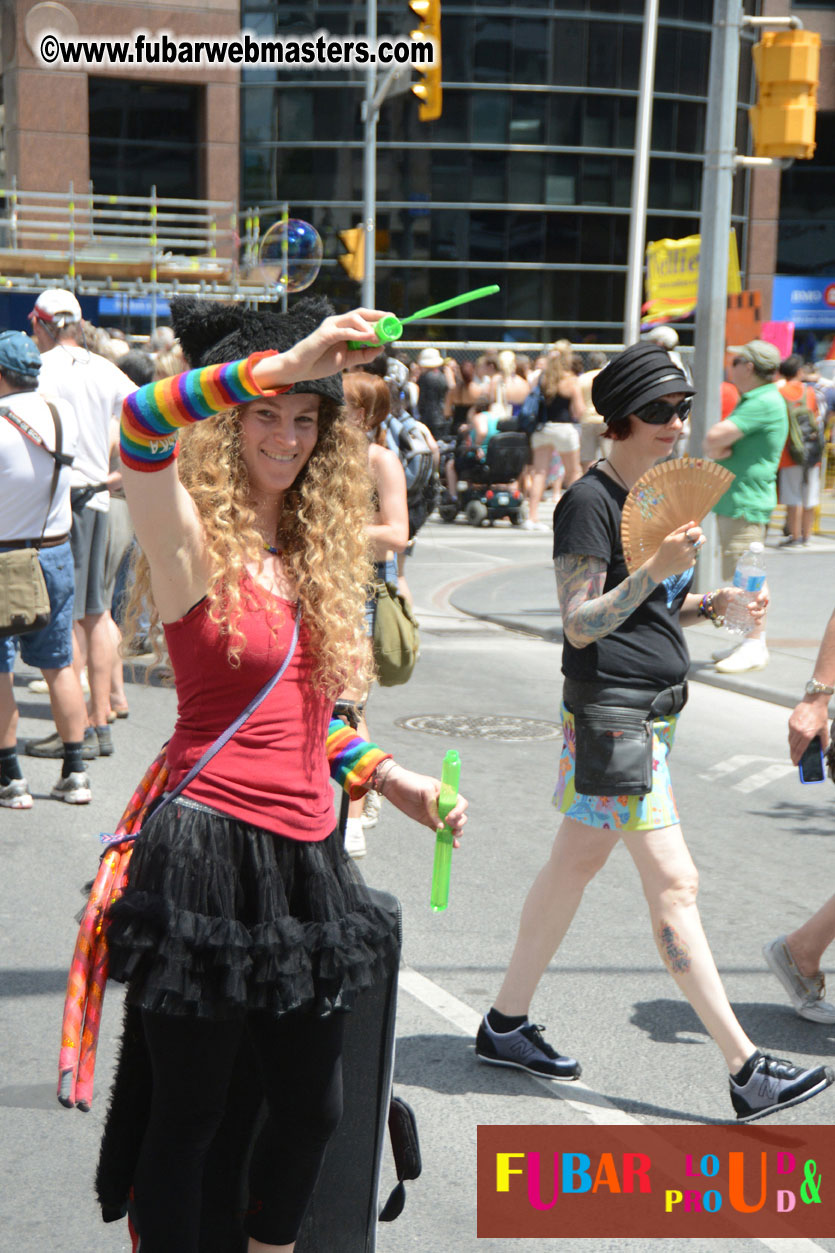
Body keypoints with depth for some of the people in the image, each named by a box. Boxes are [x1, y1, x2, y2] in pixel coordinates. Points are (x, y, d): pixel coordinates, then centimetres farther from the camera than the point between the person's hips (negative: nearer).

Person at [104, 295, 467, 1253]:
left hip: (305, 858, 7)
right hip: (212, 856, -7)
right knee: (189, 1115, 6)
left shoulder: (311, 554, 12)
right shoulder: (192, 545, -8)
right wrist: (284, 364, -34)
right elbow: (141, 426, -30)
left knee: (311, 1108, 17)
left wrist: (397, 784, 11)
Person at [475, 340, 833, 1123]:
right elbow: (581, 623, -17)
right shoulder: (591, 500, -13)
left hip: (652, 706, 9)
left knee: (576, 862, 14)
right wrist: (657, 570, -27)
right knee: (672, 883, -5)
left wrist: (708, 606, 2)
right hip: (609, 712, -9)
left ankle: (505, 1024, 27)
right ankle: (746, 1071, 1)